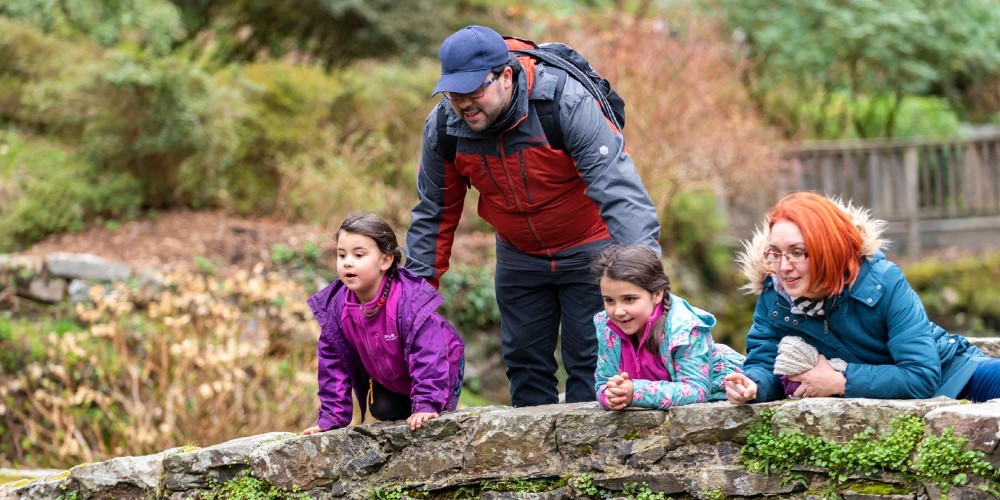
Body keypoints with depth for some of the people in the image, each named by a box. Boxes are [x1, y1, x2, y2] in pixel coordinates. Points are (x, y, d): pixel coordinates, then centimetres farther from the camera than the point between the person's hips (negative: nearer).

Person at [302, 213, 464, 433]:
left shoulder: (411, 300, -39)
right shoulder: (336, 306, -22)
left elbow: (428, 354, -40)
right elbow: (333, 362, -15)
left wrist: (425, 406, -47)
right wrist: (331, 418, -18)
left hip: (441, 368, -5)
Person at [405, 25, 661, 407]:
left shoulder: (566, 104, -29)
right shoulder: (442, 126, -14)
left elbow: (618, 188, -34)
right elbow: (434, 211, 1)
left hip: (587, 250, -5)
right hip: (518, 257, 5)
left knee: (589, 360, -6)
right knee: (523, 360, 9)